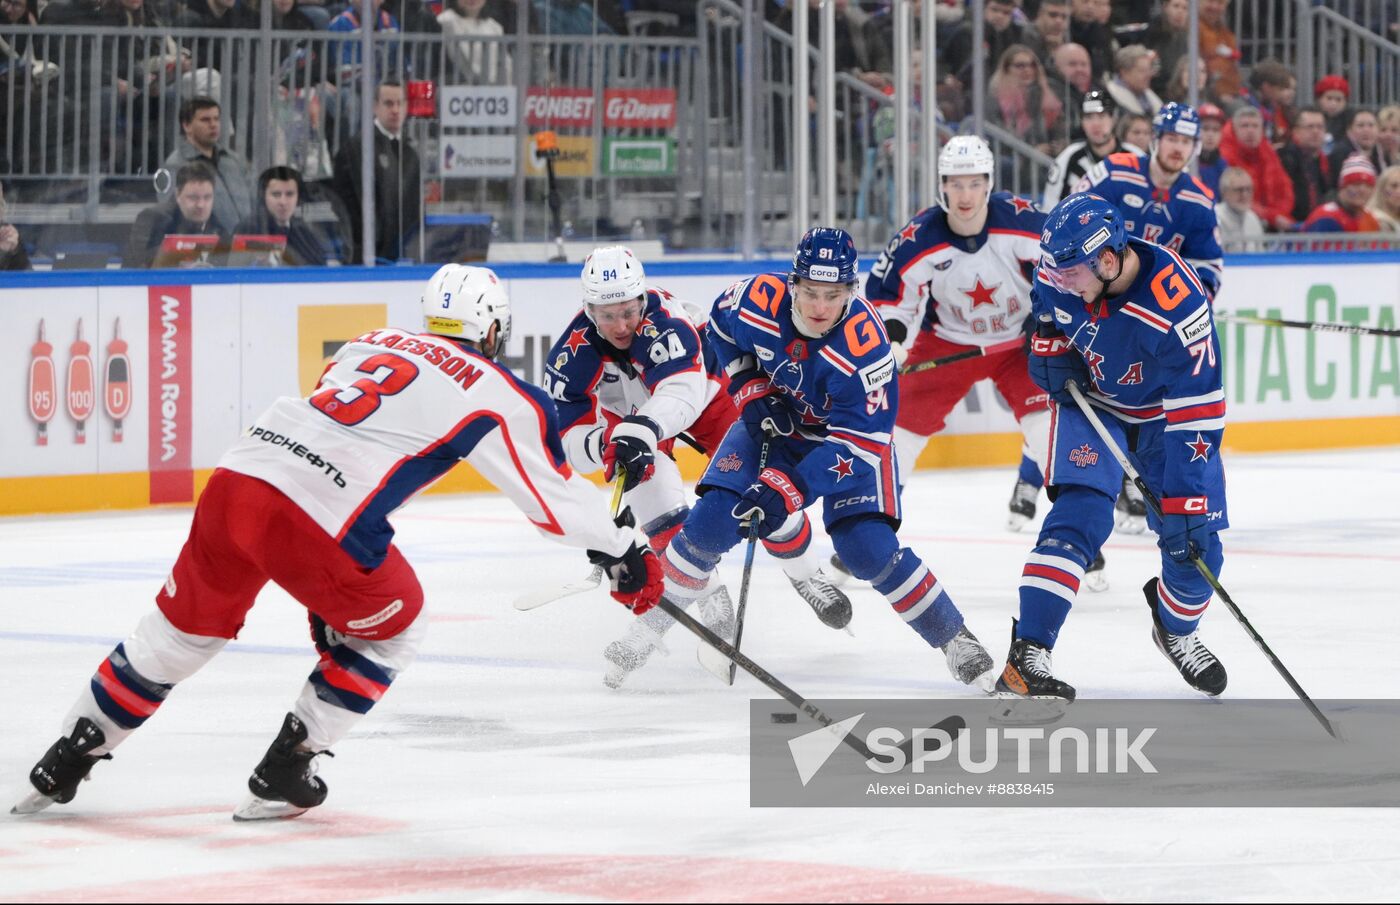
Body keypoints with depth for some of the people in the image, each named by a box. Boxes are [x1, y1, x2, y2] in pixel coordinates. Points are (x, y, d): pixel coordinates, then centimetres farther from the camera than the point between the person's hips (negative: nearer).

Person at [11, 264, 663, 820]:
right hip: (319, 524, -6)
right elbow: (554, 495, 13)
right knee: (392, 626, 21)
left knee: (185, 625, 24)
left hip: (236, 479, 6)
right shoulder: (497, 393, 10)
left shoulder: (372, 343, 26)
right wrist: (621, 557, 25)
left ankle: (64, 762, 27)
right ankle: (283, 776, 19)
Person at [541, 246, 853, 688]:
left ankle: (804, 573, 23)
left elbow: (682, 391, -54)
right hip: (627, 413, 1)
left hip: (703, 389, -1)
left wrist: (643, 429, -72)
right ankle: (707, 599, -6)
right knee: (655, 493, -23)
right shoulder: (571, 357, -30)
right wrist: (604, 443, -51)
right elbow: (570, 442, -28)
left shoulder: (663, 317, -40)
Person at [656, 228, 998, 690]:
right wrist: (751, 389, -9)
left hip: (850, 433, -3)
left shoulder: (864, 345, -35)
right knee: (712, 521, -13)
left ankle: (955, 639, -3)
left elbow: (857, 441, -33)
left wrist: (788, 488, -41)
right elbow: (721, 325, 1)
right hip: (775, 422, 3)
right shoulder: (759, 300, -25)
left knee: (867, 546, -18)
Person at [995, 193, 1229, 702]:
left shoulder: (1177, 305, -36)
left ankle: (1176, 630, 32)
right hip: (1090, 401, 1)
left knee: (1196, 545, -3)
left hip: (1166, 412, -1)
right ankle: (1027, 655, -27)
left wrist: (1185, 503, -35)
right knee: (1080, 514, -22)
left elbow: (1195, 414, -34)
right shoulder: (1063, 268, -21)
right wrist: (1049, 350, -11)